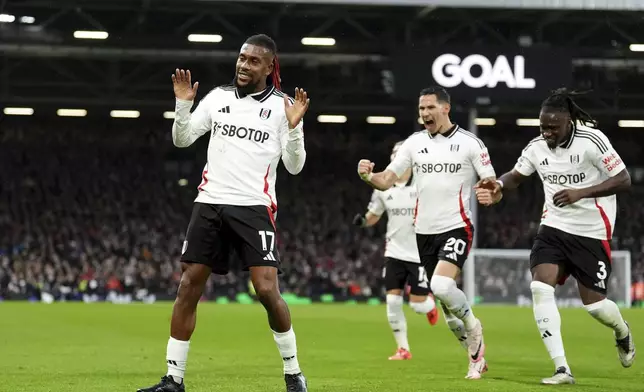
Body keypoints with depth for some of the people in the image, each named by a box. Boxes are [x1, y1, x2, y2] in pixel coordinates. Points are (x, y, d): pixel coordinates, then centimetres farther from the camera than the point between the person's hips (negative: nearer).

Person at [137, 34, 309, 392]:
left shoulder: (281, 106, -1)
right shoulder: (218, 97, 10)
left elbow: (294, 166, -3)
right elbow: (182, 140, 12)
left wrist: (294, 127, -19)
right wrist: (183, 104, -4)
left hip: (254, 208, -4)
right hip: (210, 204, 4)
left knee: (267, 290, -14)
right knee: (189, 287, 1)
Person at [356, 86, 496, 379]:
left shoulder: (469, 143, -4)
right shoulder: (414, 143, 6)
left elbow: (492, 184, -4)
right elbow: (387, 180, 1)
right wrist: (368, 176, -20)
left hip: (456, 228, -5)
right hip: (425, 231, 5)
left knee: (441, 286, -27)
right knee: (448, 307, 9)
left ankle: (472, 326, 2)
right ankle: (477, 355, 28)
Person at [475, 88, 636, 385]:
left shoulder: (592, 141, -17)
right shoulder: (537, 147, -2)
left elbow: (623, 180, -16)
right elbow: (516, 175, 14)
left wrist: (580, 193, -26)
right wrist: (498, 185, -10)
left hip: (592, 232, -4)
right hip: (554, 227, 4)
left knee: (593, 302, -1)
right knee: (540, 288, -17)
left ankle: (623, 333, 38)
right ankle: (562, 370, -14)